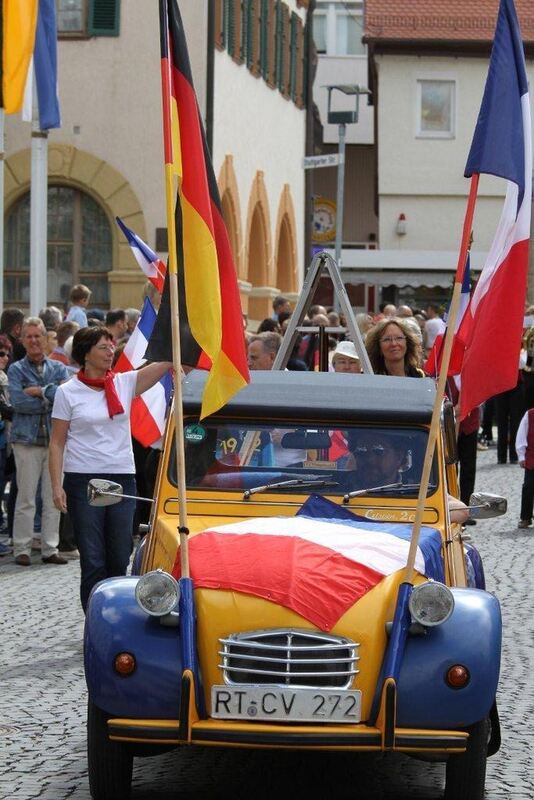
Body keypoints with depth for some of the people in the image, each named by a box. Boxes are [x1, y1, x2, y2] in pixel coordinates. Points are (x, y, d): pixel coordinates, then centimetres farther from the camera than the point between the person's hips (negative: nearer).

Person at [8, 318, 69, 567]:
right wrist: (50, 399, -7)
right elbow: (18, 402, -11)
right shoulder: (16, 370, 4)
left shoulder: (58, 368, 12)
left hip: (55, 439, 3)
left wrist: (39, 391, -8)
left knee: (53, 498, 4)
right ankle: (22, 549, 3)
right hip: (27, 440, -3)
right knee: (26, 497, -3)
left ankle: (50, 548, 11)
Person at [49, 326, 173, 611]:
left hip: (122, 479, 3)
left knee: (119, 560, 6)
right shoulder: (68, 392, -1)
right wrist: (56, 485, -9)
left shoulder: (125, 383, 6)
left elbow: (167, 361, -6)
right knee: (93, 562, -3)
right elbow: (57, 443, -1)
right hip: (83, 481, -3)